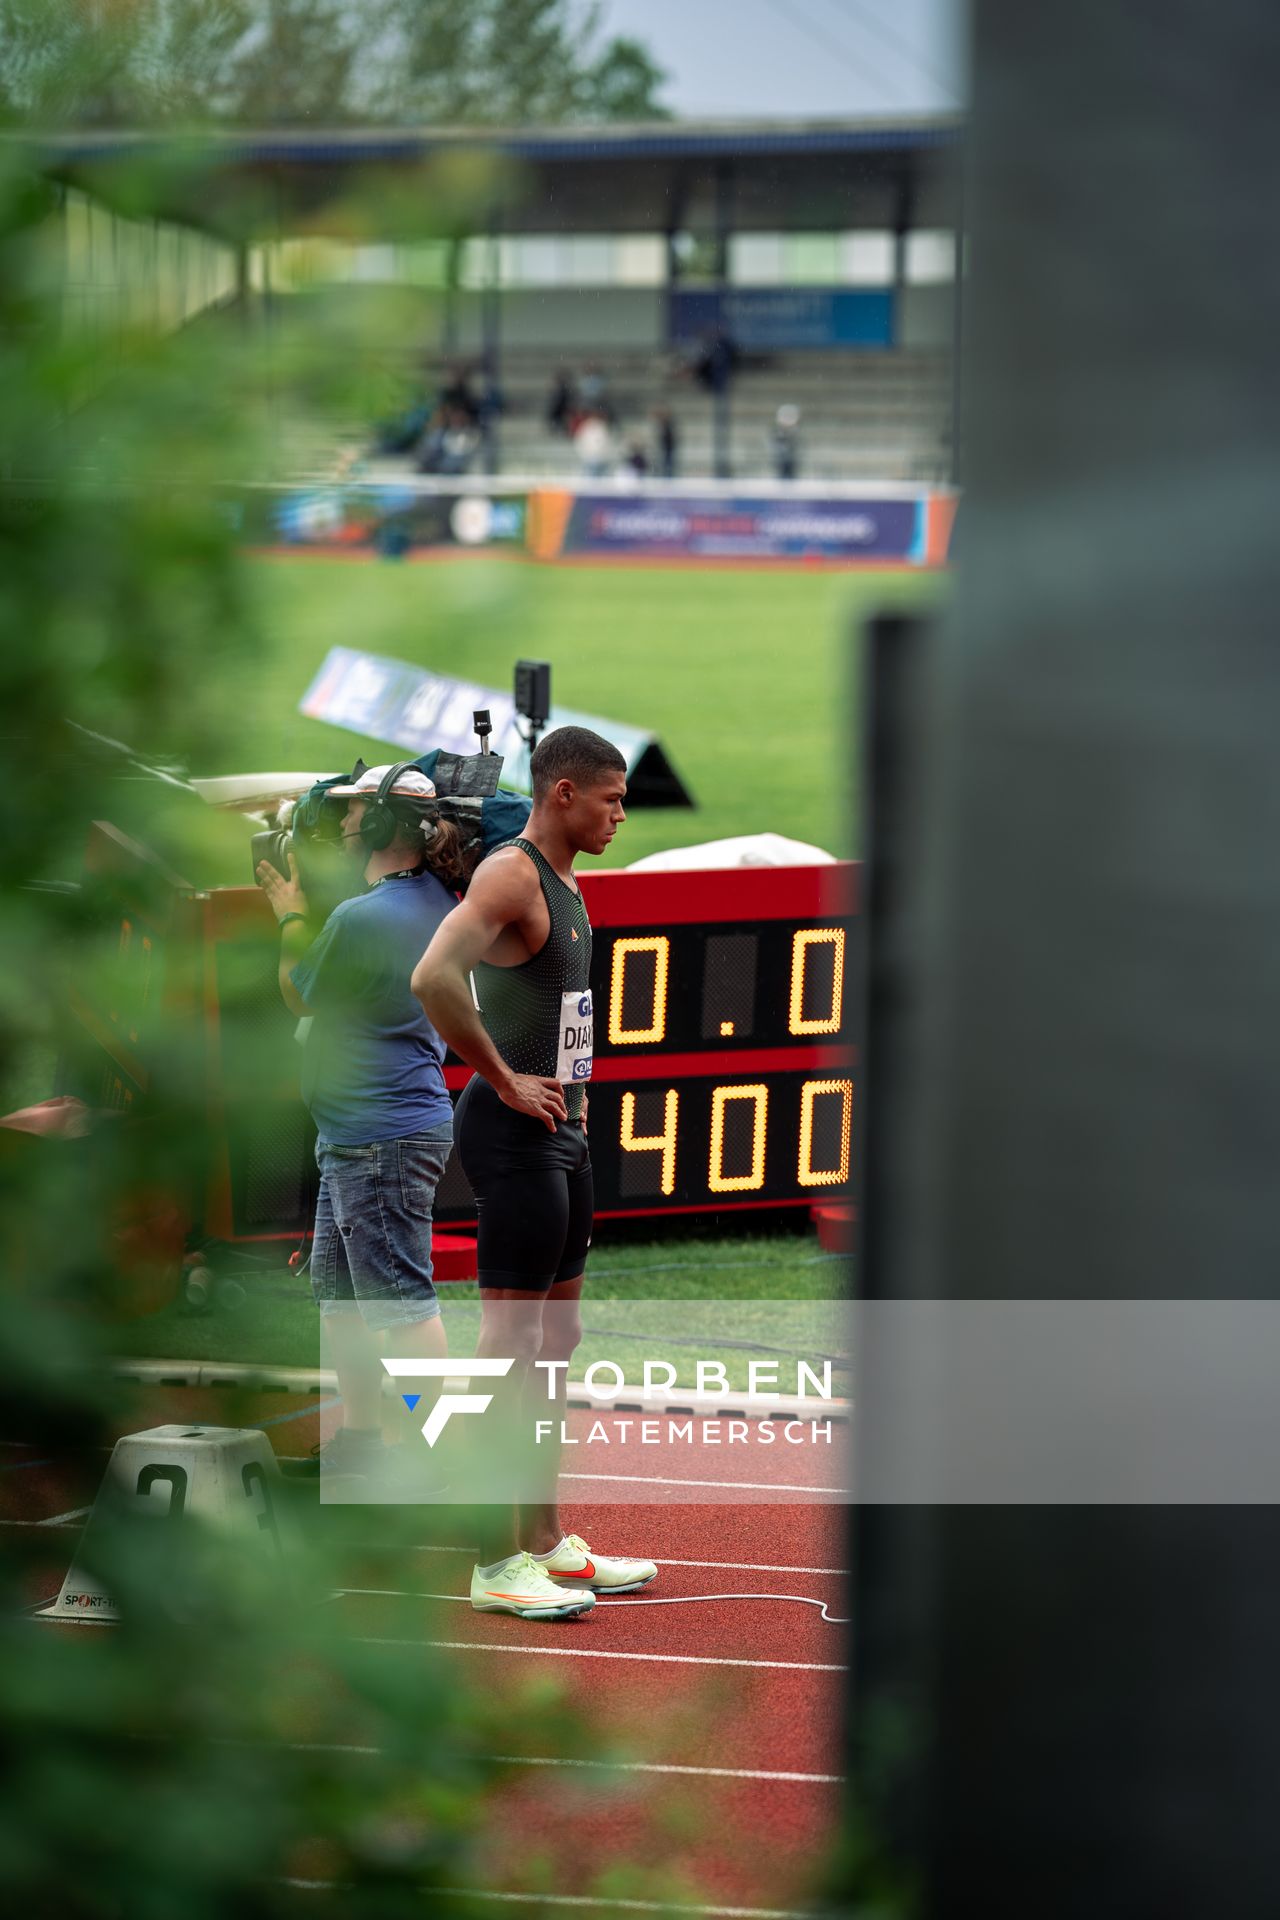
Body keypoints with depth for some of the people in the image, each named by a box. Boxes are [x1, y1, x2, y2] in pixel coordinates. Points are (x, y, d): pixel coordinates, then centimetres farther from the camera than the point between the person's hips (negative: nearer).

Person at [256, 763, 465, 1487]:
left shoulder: (362, 917, -21)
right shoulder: (437, 901, 7)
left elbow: (300, 995, -4)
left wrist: (291, 913, 8)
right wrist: (306, 909, 14)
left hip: (383, 1137, -10)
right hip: (354, 1136, 10)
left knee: (403, 1303, -7)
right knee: (339, 1295, 19)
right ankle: (362, 1438, 26)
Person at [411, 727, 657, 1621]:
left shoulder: (565, 885, 16)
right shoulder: (510, 875, -15)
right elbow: (434, 977, -31)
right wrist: (506, 1082, -23)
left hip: (562, 1131, 10)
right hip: (516, 1135, -10)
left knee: (556, 1339, 14)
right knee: (512, 1341, -7)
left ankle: (547, 1539, 22)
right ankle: (497, 1563, -4)